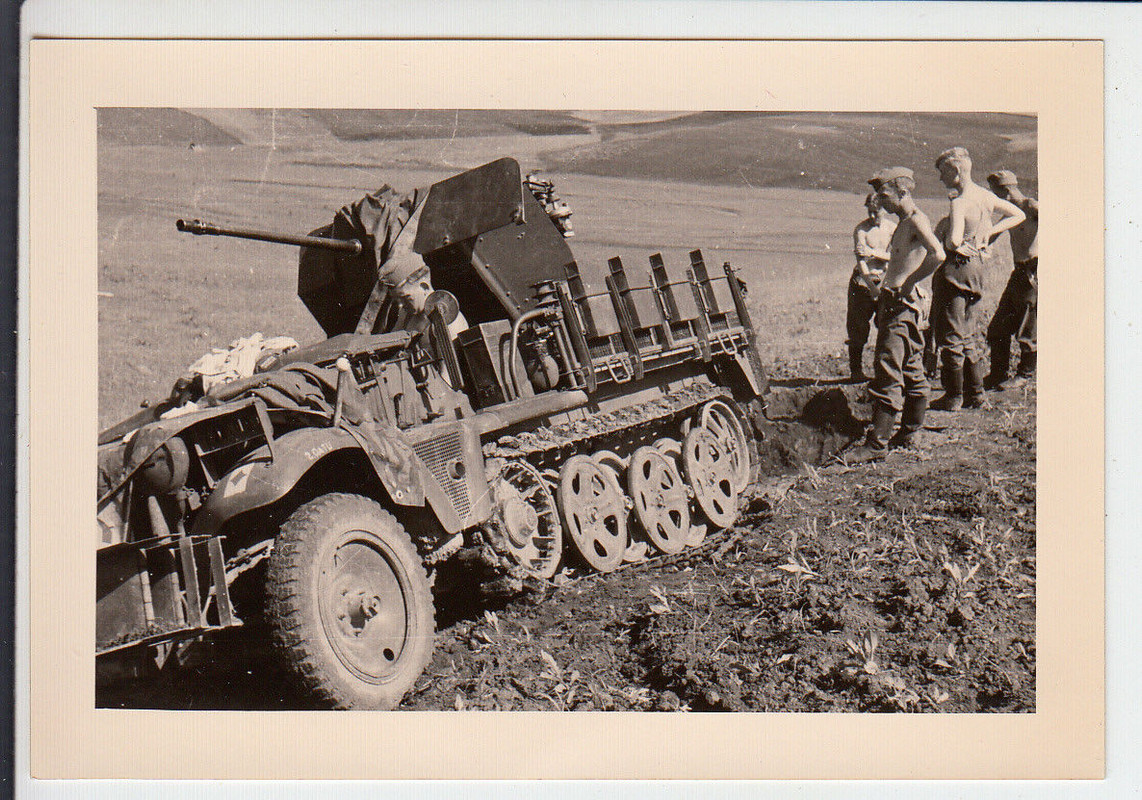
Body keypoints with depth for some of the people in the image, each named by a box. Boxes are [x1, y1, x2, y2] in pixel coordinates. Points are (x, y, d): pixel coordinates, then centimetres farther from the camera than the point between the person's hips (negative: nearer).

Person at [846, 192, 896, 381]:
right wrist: (872, 286, -22)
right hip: (863, 281, -2)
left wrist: (874, 252, -22)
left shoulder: (893, 229, 3)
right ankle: (856, 370, 4)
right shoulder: (861, 229, -6)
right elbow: (861, 260, -13)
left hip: (885, 280, 2)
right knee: (857, 327, -3)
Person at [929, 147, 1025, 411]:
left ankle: (953, 397, 4)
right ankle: (975, 393, 20)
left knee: (950, 336, 0)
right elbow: (1017, 215, 20)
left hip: (956, 268, -9)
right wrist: (988, 233, 11)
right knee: (967, 336, 17)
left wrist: (947, 241, -6)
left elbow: (954, 241, -30)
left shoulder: (959, 202, -18)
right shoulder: (985, 196, 8)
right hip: (977, 266, 9)